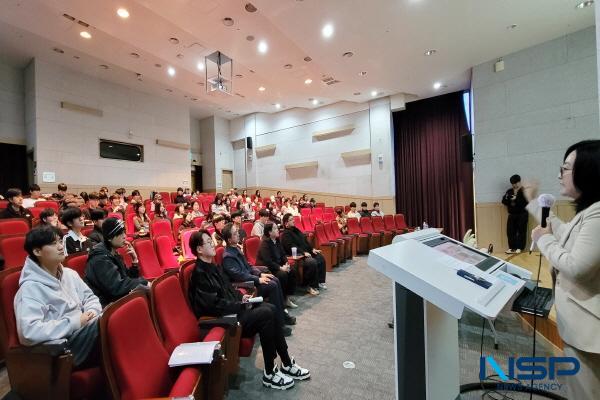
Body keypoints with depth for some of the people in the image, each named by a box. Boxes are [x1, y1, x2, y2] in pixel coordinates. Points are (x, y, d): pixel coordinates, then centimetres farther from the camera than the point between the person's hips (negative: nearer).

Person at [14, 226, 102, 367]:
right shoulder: (30, 288, -11)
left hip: (85, 330, 7)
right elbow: (28, 332, -21)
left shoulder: (70, 274, 10)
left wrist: (91, 312, -5)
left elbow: (90, 298, 16)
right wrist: (75, 322, -19)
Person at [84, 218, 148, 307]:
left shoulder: (114, 254, 8)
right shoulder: (100, 258, -16)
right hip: (106, 304, -8)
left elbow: (129, 278, 9)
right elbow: (116, 287, -24)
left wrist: (134, 259, -4)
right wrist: (144, 282, -18)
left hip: (118, 298, 8)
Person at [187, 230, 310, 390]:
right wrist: (242, 305, -13)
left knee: (270, 308, -9)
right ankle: (269, 374, -6)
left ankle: (287, 364, 2)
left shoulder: (212, 267, 11)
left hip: (233, 309, 8)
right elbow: (215, 306, -21)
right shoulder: (199, 274, -17)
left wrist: (241, 297, 2)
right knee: (267, 314, -21)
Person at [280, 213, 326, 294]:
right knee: (313, 262, -29)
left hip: (306, 252, 10)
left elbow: (305, 241, 19)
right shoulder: (285, 234, -11)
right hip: (296, 255, -10)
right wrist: (304, 252, -28)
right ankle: (311, 287, -14)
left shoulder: (295, 229, 16)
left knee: (321, 258, -1)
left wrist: (312, 249, 7)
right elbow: (292, 247, -22)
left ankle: (320, 281, 9)